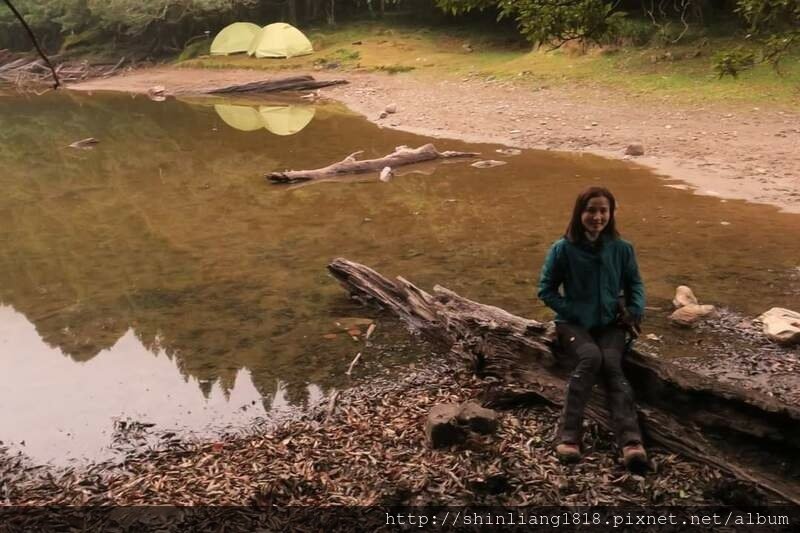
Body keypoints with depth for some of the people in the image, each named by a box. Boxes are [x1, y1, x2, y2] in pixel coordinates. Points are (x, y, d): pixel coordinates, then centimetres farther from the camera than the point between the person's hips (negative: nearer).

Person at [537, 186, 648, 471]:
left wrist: (635, 312, -5)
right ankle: (569, 434, -34)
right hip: (574, 323, -1)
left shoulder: (621, 249, 1)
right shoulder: (563, 249, -6)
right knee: (591, 357, -34)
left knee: (611, 362, -30)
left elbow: (635, 284, 13)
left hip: (611, 323, 2)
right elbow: (546, 290, -1)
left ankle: (631, 442, -44)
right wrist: (571, 312, -13)